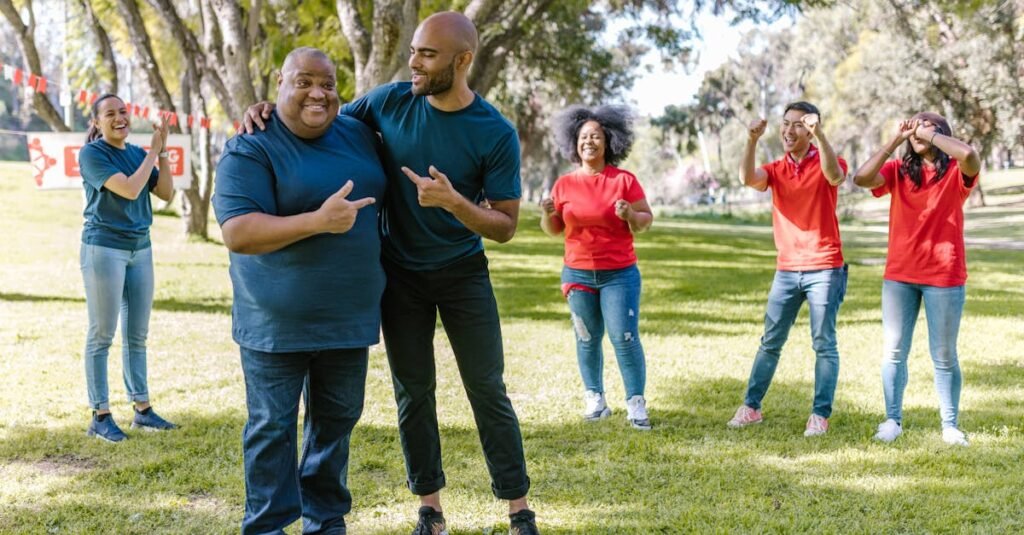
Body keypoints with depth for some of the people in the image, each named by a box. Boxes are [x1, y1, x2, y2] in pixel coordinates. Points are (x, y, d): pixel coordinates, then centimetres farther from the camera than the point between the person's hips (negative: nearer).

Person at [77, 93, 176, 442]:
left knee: (137, 334, 10)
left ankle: (142, 410, 17)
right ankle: (100, 417, 4)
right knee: (102, 335, -1)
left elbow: (166, 193, 3)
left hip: (140, 248, 6)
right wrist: (153, 152, -11)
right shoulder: (92, 153, -9)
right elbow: (130, 190, -19)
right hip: (104, 248, -6)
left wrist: (162, 152, -5)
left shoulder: (138, 153, 9)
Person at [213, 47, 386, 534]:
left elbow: (387, 193, 25)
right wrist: (318, 222, -29)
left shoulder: (358, 135, 7)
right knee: (272, 428, 4)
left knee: (336, 420, 15)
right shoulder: (250, 149, -12)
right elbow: (237, 233, -22)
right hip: (276, 320, -5)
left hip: (349, 315, 6)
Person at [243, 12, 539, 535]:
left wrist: (453, 201, -32)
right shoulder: (390, 101, -11)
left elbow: (505, 226, -14)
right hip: (400, 272, 2)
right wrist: (270, 110, -14)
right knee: (413, 391, 8)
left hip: (463, 271, -2)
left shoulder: (496, 134, -17)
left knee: (488, 390, 2)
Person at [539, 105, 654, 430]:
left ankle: (636, 404, -1)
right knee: (588, 339, 7)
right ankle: (594, 399, 16)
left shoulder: (624, 180, -4)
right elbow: (553, 230, 9)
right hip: (577, 274, 2)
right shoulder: (564, 184, 2)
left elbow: (646, 221, -1)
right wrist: (547, 214, -13)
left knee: (625, 337, -8)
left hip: (620, 274, -2)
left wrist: (631, 215, -22)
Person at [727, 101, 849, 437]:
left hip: (824, 269, -4)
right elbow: (748, 178, -14)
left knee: (824, 344, -1)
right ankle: (751, 406, 16)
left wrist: (819, 135, -37)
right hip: (786, 270, 4)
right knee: (770, 341, 9)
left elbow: (834, 176, -28)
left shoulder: (826, 163, -2)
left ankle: (820, 415, 4)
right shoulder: (775, 170, 8)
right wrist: (752, 140, -28)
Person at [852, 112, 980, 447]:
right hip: (899, 275, 3)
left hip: (944, 277, -3)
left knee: (944, 356, 5)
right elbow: (861, 179, -12)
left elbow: (969, 155, -26)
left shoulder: (956, 172, -2)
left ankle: (950, 425, 15)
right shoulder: (898, 171, 6)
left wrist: (929, 134, -14)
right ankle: (892, 420, 16)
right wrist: (895, 141, -12)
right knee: (893, 351, 6)